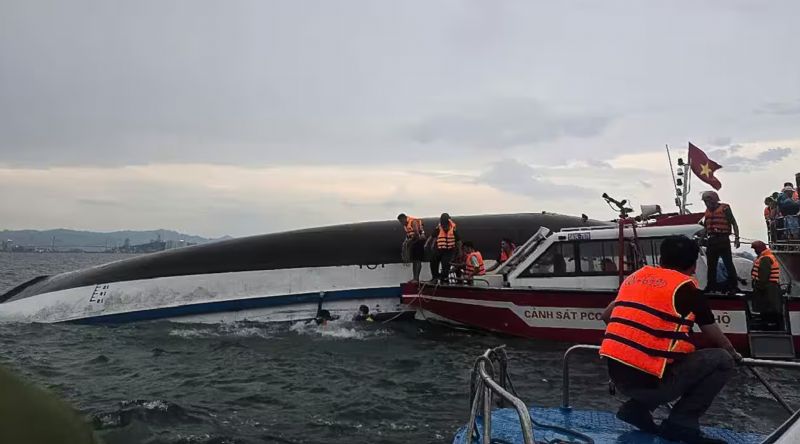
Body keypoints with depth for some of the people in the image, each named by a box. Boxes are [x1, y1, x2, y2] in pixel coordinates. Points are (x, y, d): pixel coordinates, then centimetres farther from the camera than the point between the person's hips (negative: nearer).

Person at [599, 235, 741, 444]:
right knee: (722, 360, 6)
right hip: (648, 380, -7)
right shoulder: (686, 287, -1)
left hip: (617, 375, 7)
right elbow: (715, 337, 11)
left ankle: (636, 409, 16)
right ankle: (681, 424, 2)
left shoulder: (635, 277, 13)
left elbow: (606, 315, 25)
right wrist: (733, 354, 32)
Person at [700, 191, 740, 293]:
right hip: (711, 241, 6)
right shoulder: (707, 211, 15)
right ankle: (711, 287, 18)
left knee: (728, 264, -5)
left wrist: (736, 238, -12)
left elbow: (734, 223, -5)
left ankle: (733, 286, 0)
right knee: (711, 265, 10)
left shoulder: (724, 208, -2)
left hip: (723, 240, -6)